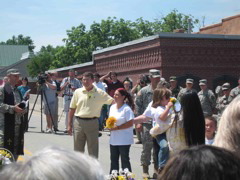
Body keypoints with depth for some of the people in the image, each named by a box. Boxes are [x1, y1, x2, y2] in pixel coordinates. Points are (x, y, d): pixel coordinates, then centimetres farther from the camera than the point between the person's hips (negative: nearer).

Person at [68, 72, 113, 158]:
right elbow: (72, 109, 7)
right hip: (79, 122, 2)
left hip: (92, 123, -2)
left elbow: (112, 101, -1)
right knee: (78, 149, 11)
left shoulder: (99, 93, -1)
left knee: (93, 151, 5)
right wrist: (69, 125, 4)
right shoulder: (77, 92, 3)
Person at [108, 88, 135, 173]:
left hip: (124, 140, -7)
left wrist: (117, 128, -19)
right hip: (113, 139, 7)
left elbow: (130, 123, -17)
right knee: (114, 160, 15)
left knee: (125, 160, 1)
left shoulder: (127, 109, -14)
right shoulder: (112, 107, 9)